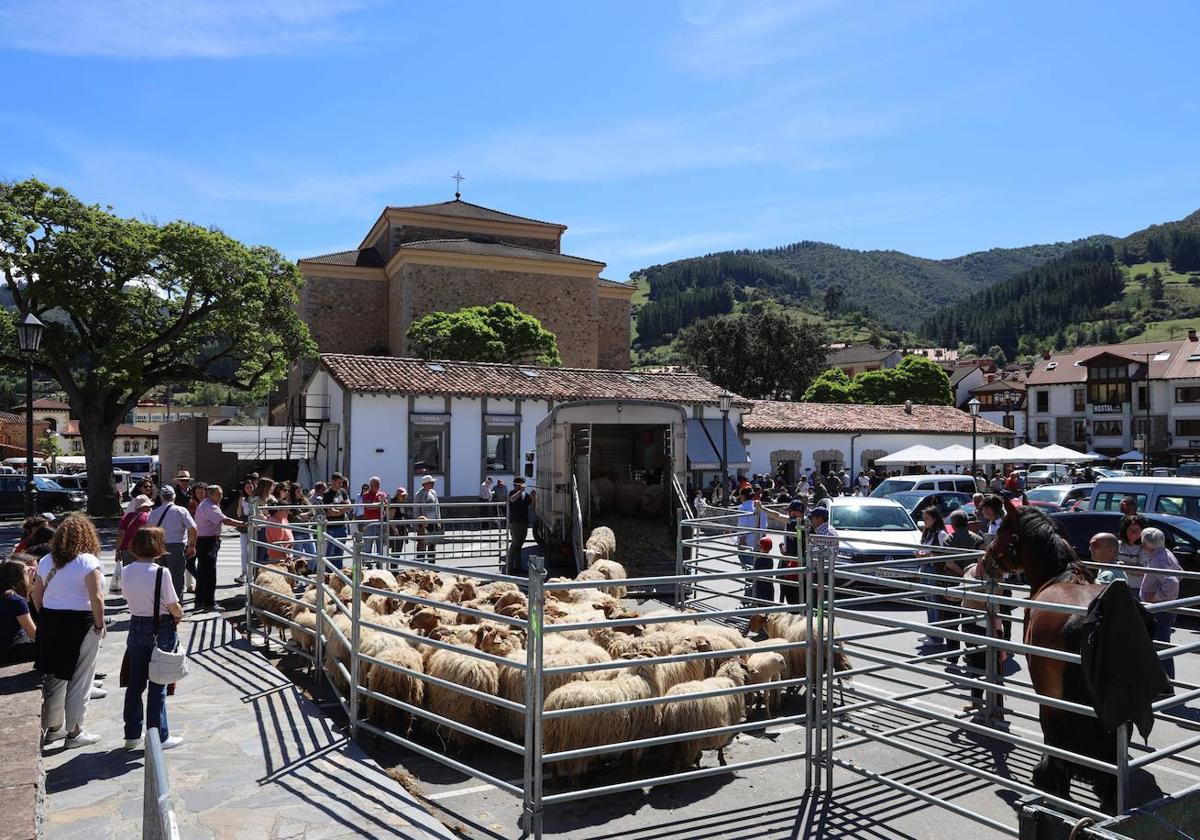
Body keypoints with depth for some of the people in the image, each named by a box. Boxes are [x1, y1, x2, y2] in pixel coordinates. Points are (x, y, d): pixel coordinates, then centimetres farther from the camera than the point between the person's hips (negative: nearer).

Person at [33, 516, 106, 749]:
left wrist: (46, 619, 17)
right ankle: (74, 732, 13)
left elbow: (36, 595, 10)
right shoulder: (88, 561, -14)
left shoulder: (46, 561, 6)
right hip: (81, 624, -6)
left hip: (49, 622, 6)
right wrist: (100, 625, -8)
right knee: (79, 680, 5)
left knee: (55, 676, 17)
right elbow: (96, 598, -18)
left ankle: (52, 727, 29)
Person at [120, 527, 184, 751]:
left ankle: (132, 735, 26)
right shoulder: (160, 572, -19)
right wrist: (180, 615, 6)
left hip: (136, 627, 5)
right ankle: (159, 736, 13)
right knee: (157, 685, 4)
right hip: (160, 629, -5)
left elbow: (129, 600, 7)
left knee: (135, 682, 15)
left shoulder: (127, 572, -2)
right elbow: (174, 607, -14)